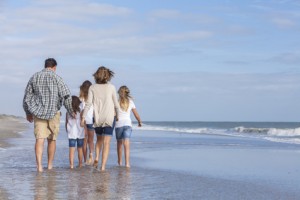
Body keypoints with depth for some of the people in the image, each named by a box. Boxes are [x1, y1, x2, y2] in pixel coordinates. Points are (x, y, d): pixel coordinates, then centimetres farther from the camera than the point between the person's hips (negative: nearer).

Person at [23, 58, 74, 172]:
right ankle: (50, 165, 20)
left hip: (38, 112, 2)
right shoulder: (56, 78, -5)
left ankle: (39, 165, -19)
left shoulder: (34, 77, 7)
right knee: (52, 139, 12)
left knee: (39, 139, -4)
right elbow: (66, 96, -10)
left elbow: (27, 97, 12)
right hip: (53, 112, -2)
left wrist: (28, 113, 23)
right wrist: (71, 112, 0)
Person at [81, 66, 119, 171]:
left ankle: (96, 158, 6)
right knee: (106, 142, 0)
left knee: (99, 139, 24)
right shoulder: (111, 87, -4)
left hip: (97, 118, 2)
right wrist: (117, 112, 21)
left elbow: (88, 103, -6)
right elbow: (116, 104, 2)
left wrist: (83, 117, -2)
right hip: (109, 117, -2)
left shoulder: (92, 87, -2)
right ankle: (103, 166, -6)